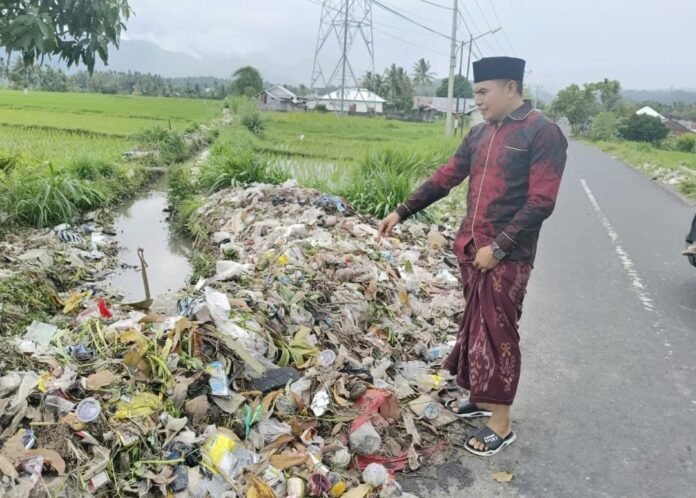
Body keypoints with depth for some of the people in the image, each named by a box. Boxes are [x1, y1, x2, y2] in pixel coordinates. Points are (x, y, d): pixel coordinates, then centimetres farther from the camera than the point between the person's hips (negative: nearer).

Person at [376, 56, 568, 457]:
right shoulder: (480, 134, 11)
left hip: (507, 256, -7)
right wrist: (401, 213, 13)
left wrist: (499, 247, -18)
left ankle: (502, 426, 13)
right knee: (475, 326, 16)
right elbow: (445, 178, 15)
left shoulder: (543, 134, -11)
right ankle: (481, 399, 34)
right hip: (471, 248, 7)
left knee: (498, 334, -1)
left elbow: (541, 203, -16)